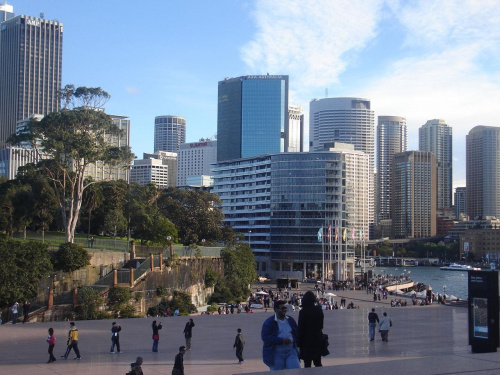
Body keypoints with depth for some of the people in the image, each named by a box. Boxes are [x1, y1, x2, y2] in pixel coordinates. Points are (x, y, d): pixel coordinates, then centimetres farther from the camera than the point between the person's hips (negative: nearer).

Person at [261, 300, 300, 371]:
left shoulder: (291, 320, 13)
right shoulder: (269, 322, -5)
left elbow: (297, 333, 22)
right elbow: (265, 337, -15)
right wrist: (282, 341, -21)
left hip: (291, 352, 4)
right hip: (276, 354, -4)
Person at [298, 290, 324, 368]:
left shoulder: (303, 312, -13)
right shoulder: (319, 310, 3)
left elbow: (301, 329, -11)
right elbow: (321, 325, 11)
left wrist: (299, 343, -5)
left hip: (307, 341, -5)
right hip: (318, 339, 5)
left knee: (307, 363, 0)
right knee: (318, 362, 13)